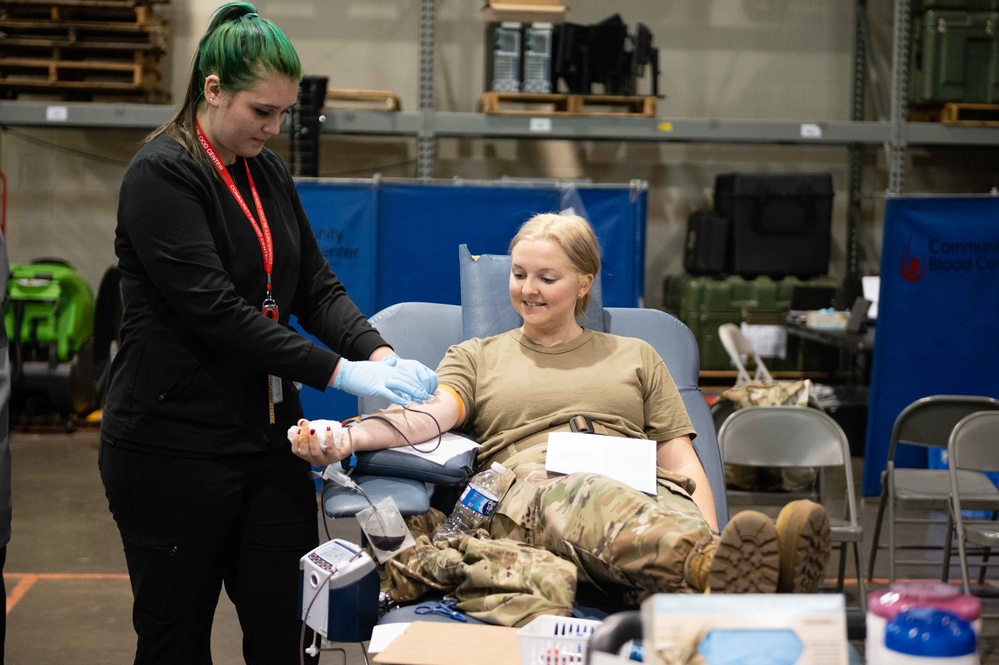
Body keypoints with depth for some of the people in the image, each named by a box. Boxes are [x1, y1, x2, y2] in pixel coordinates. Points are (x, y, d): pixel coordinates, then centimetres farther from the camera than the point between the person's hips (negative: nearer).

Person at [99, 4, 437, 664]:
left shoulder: (268, 172, 11)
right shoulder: (162, 175, -13)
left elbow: (316, 286, 9)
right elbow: (215, 311, -21)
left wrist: (378, 353, -10)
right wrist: (338, 372, -22)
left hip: (269, 435, 7)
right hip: (177, 451, -6)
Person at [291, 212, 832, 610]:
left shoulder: (635, 357, 29)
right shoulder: (476, 357, 26)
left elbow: (681, 462, 18)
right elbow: (430, 416, 4)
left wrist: (711, 537, -3)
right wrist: (346, 439, -18)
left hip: (643, 494, 3)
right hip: (527, 491, -2)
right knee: (588, 497, -42)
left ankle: (726, 571, -72)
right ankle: (722, 566, -71)